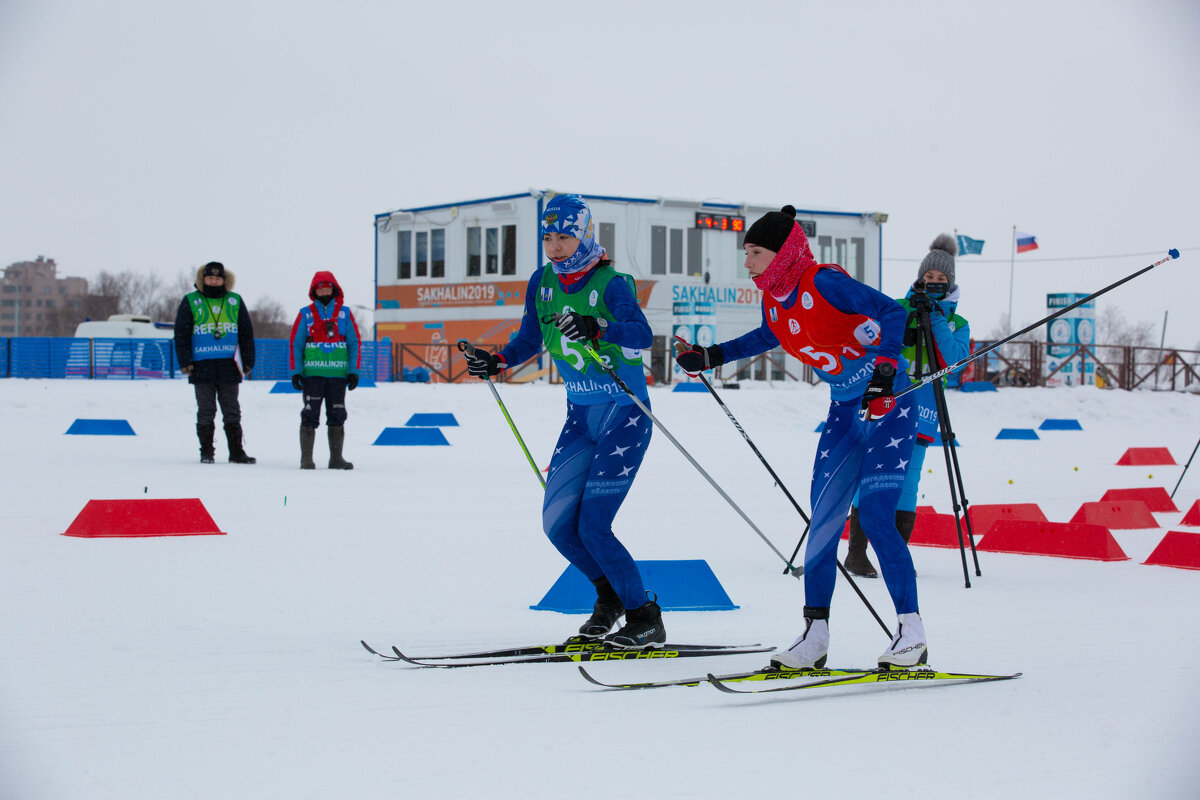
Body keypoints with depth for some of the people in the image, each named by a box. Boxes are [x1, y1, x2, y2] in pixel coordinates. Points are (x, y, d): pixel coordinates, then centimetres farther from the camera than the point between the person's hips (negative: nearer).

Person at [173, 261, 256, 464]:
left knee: (232, 412, 5)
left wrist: (248, 361, 7)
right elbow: (181, 334, 4)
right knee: (205, 413, 3)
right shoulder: (191, 302, 5)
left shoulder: (235, 301, 10)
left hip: (229, 366, 1)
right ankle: (206, 452, 9)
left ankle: (236, 452, 8)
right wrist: (185, 362, -4)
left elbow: (246, 333, 13)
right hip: (202, 367, -1)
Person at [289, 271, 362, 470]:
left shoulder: (345, 314, 8)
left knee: (337, 416, 5)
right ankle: (306, 459, 0)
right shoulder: (306, 314, 5)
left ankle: (336, 458, 12)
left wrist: (354, 372, 1)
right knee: (310, 416, -4)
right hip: (312, 373, -2)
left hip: (338, 375, 2)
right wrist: (295, 372, -3)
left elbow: (355, 343, 8)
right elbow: (295, 344, 5)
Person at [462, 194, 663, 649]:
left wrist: (597, 330, -46)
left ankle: (646, 620, 2)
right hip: (580, 413, 7)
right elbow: (529, 340, 15)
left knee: (592, 525, -13)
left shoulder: (611, 283, -15)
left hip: (625, 412, -7)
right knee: (557, 522, 3)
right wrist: (496, 363, -2)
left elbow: (642, 335, -30)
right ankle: (609, 593, 27)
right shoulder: (542, 283, 4)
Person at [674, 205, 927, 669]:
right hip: (845, 410, 8)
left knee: (875, 517, -14)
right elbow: (768, 337, 26)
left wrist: (885, 367, -39)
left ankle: (911, 633, -5)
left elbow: (890, 312, -27)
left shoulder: (823, 282, -21)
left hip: (888, 406, -8)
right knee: (824, 520, 2)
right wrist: (712, 357, 20)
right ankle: (815, 634, 8)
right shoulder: (773, 299, 3)